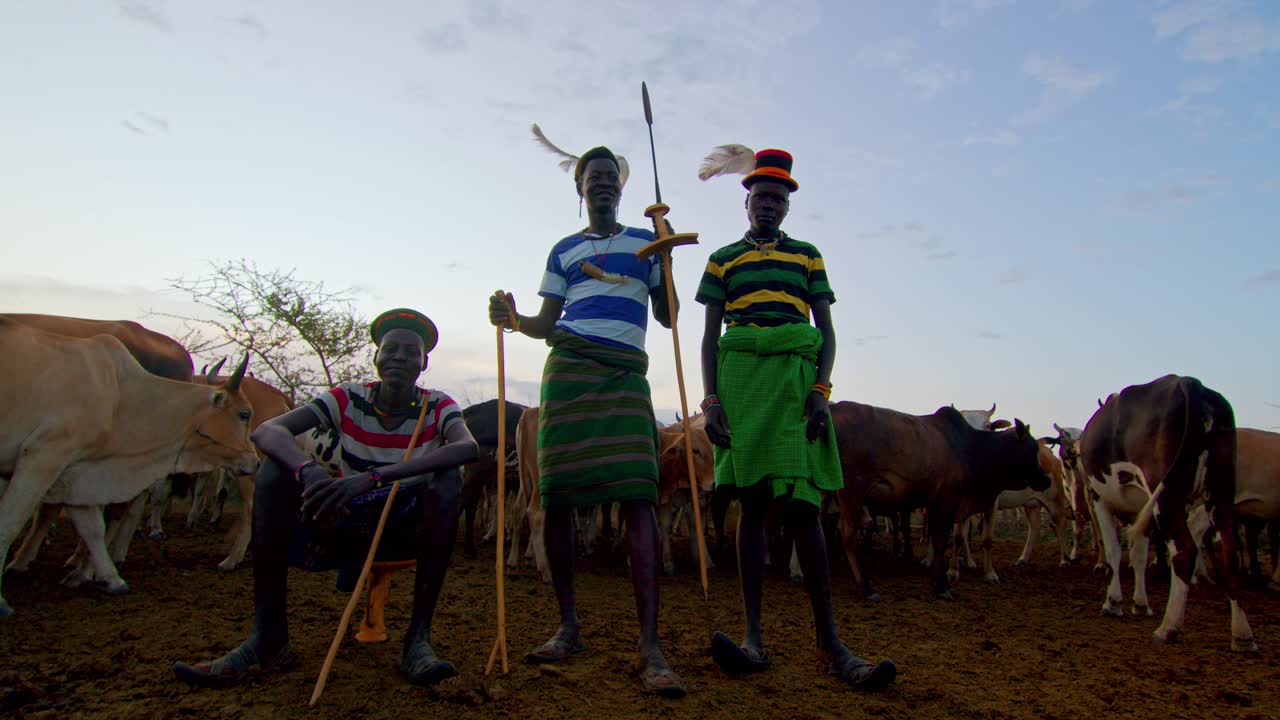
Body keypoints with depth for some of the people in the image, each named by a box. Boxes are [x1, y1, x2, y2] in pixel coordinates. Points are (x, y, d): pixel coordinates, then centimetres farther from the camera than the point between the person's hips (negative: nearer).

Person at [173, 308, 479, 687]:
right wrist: (309, 469, -44)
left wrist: (371, 477, -45)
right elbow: (266, 430, -20)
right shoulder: (348, 398, -6)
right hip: (348, 522, 2)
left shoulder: (438, 406, -10)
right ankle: (268, 638, -18)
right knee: (275, 469, -18)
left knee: (448, 480, -32)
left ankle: (418, 637, -26)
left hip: (408, 530, -2)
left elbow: (468, 447, -34)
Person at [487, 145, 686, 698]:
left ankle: (650, 646, -15)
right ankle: (569, 627, 13)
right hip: (568, 367, 2)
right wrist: (513, 319, -1)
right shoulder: (563, 251, 23)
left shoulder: (645, 241, 20)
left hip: (626, 373, -2)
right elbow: (547, 324, 19)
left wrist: (666, 260, 3)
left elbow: (667, 316, 15)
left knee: (637, 496, -16)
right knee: (556, 495, -2)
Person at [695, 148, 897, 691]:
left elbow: (827, 332, 12)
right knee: (751, 504, -1)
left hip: (797, 379, 0)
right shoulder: (722, 260, 17)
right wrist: (710, 400, -2)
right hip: (740, 378, 0)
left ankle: (829, 643, 2)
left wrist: (821, 391, -5)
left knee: (802, 507, -6)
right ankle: (753, 638, 3)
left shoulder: (808, 256, 18)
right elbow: (709, 337, 12)